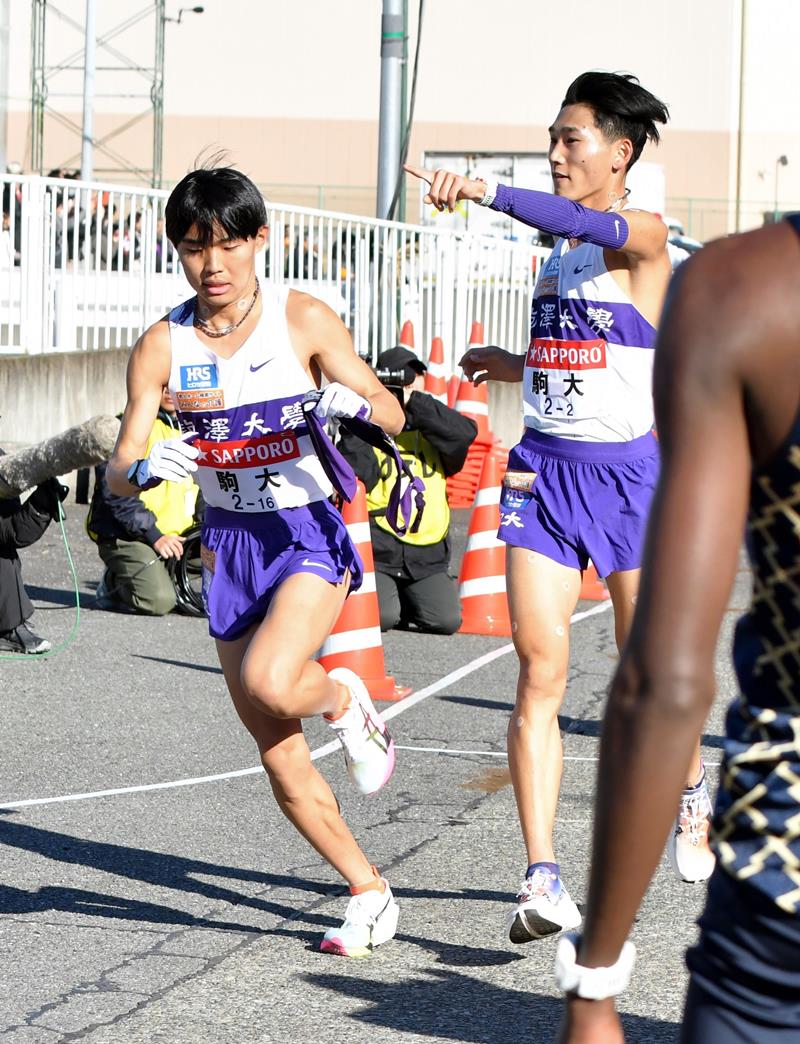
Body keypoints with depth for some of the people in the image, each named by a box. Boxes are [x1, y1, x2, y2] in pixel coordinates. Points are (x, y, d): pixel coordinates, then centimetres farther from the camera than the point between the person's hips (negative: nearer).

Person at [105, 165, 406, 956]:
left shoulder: (302, 319, -8)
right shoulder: (162, 346, -3)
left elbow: (393, 414, -5)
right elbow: (117, 475, -6)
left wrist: (352, 401, -27)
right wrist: (147, 469, -29)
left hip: (308, 531, -3)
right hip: (228, 543, 3)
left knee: (269, 680, -31)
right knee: (279, 757, 4)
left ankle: (344, 700, 4)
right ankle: (369, 894, 21)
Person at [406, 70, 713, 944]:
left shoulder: (643, 240, -9)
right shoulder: (557, 253, 13)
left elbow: (589, 225, -33)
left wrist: (483, 193, -41)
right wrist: (513, 368, 12)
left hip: (629, 472, -5)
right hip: (543, 470, 5)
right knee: (540, 669, -9)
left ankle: (690, 792, 41)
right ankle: (542, 879, -13)